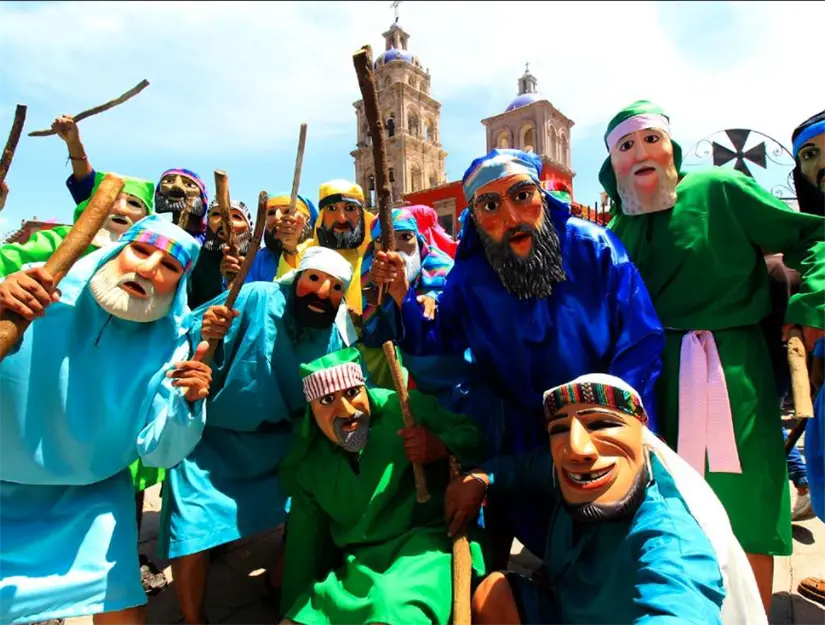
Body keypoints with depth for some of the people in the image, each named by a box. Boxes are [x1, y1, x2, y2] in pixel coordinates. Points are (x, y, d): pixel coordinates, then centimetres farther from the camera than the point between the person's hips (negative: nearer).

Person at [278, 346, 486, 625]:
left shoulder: (406, 407, -10)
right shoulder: (307, 459, 6)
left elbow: (475, 436, -3)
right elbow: (305, 540, 15)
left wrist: (441, 445, -24)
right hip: (357, 566, 6)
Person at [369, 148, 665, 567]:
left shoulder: (595, 248, -18)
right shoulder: (468, 276, -12)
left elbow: (640, 343, -15)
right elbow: (436, 345, -7)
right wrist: (402, 298, -23)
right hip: (518, 437, 1)